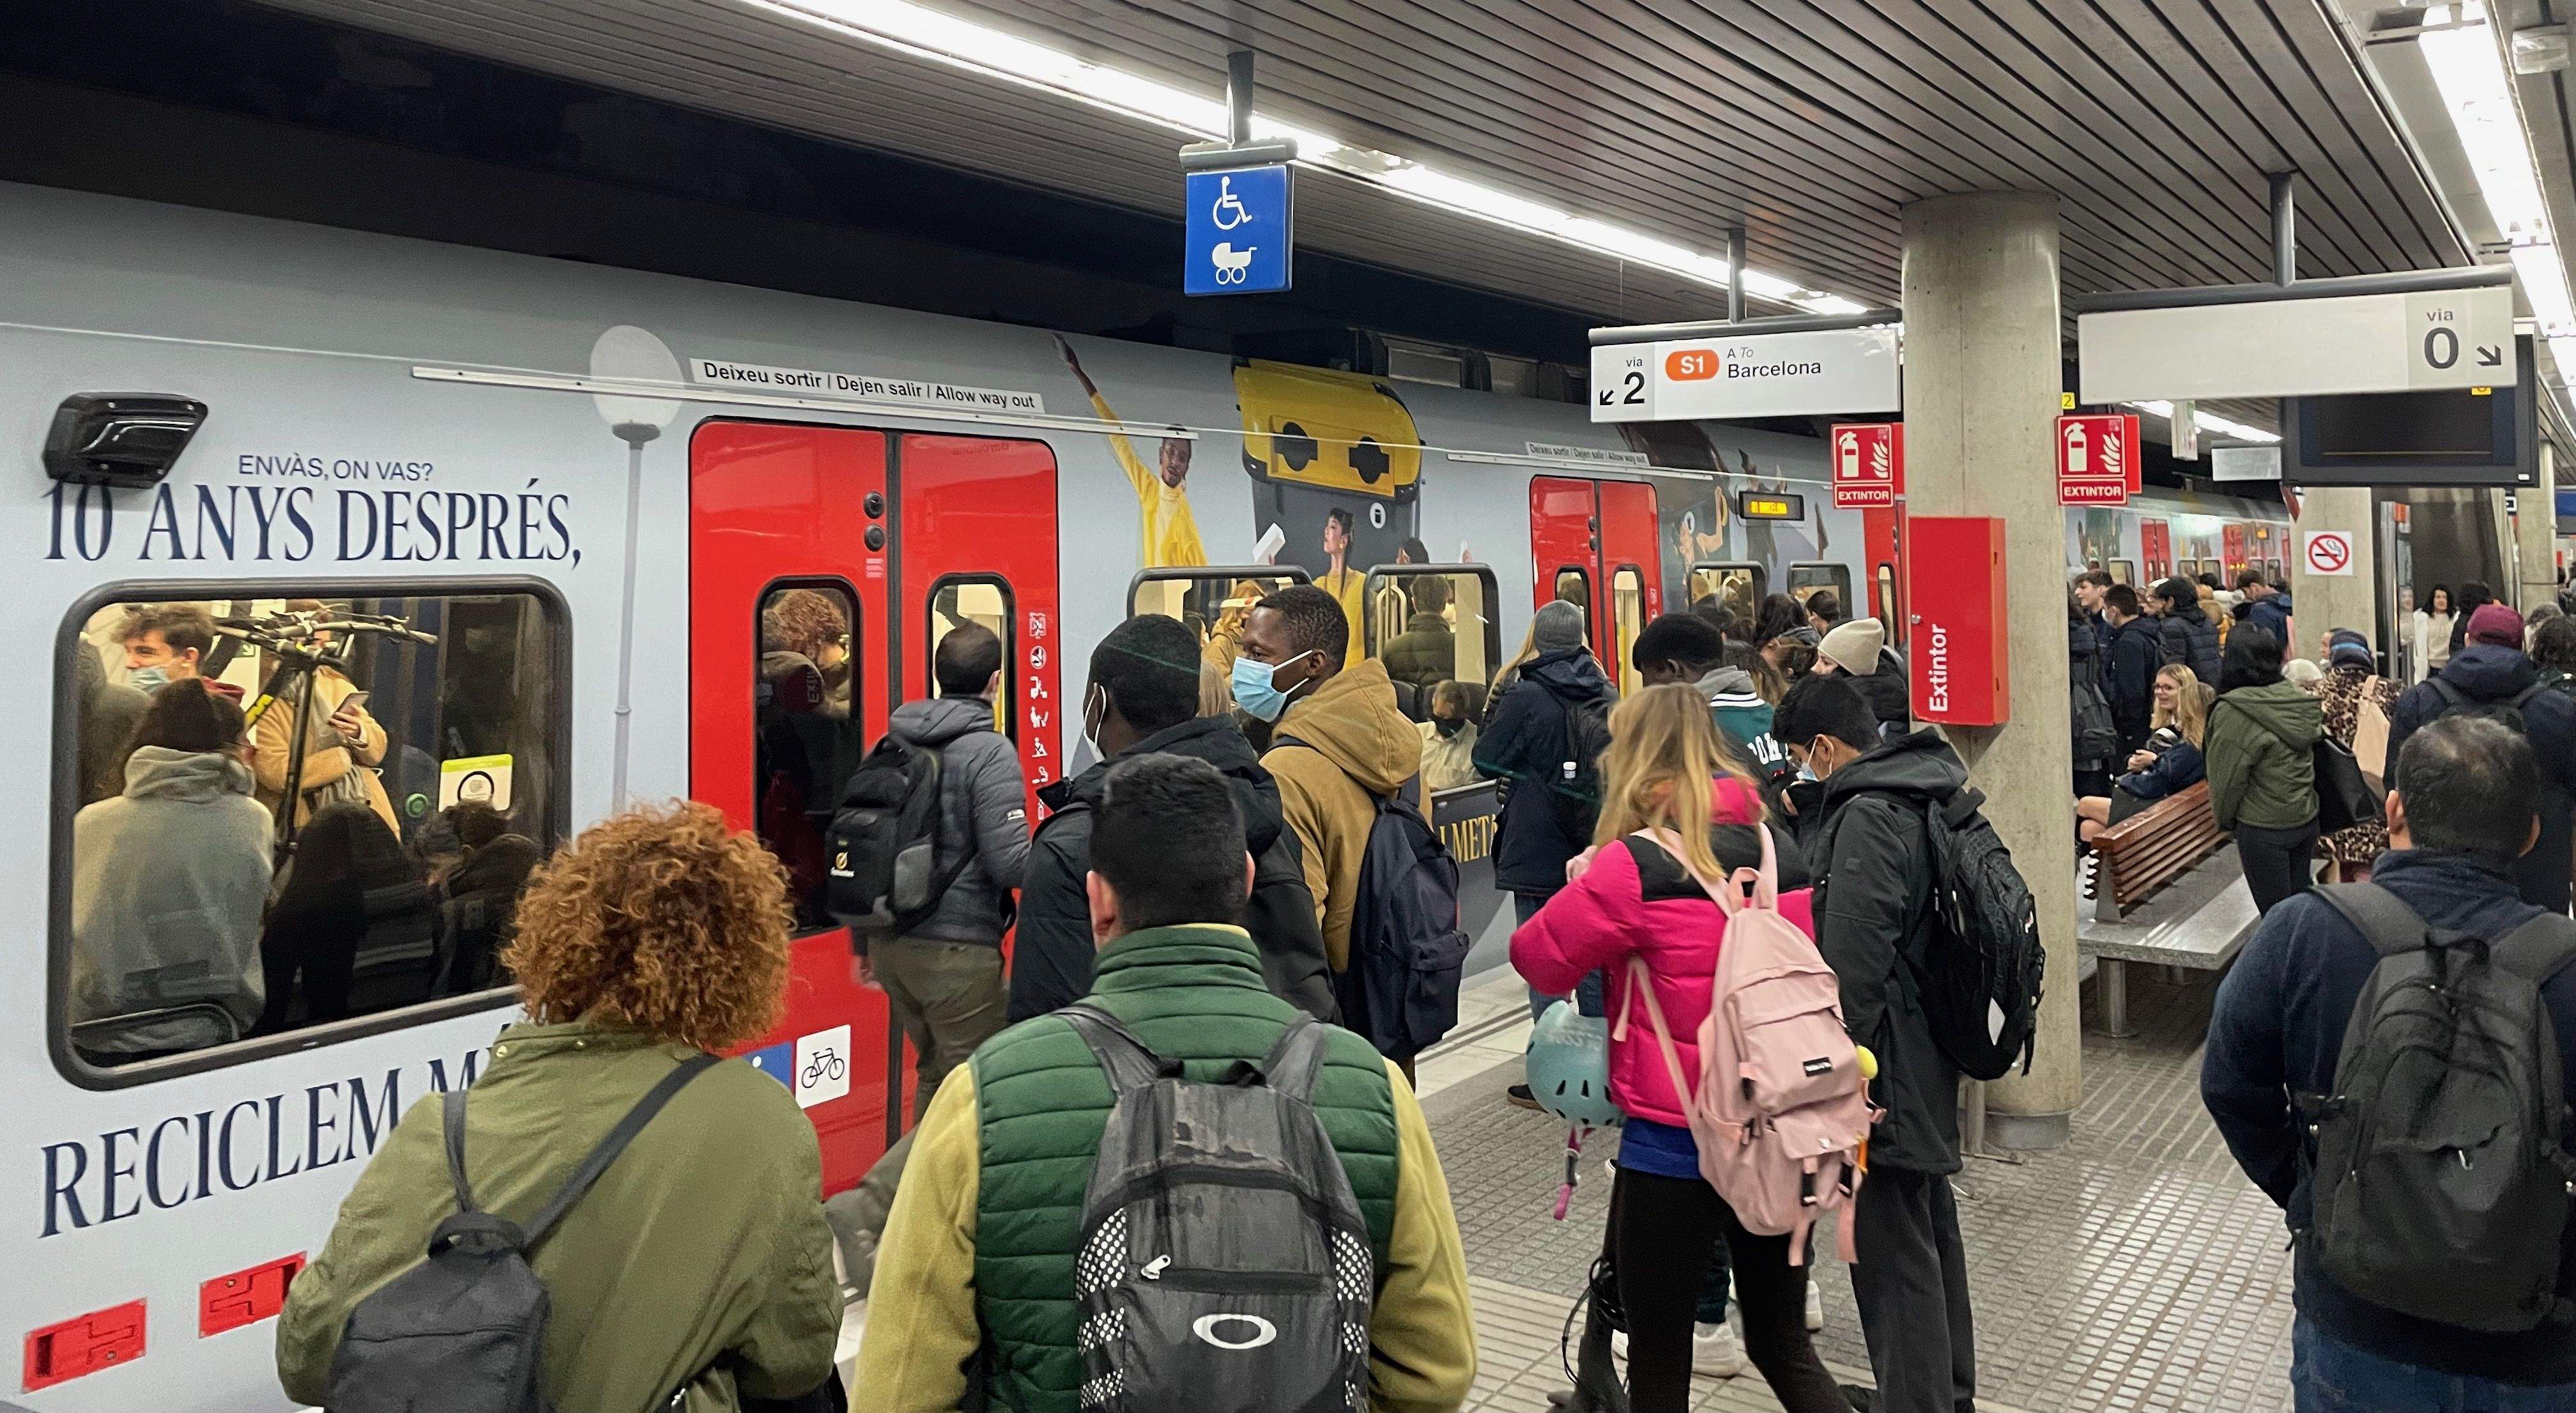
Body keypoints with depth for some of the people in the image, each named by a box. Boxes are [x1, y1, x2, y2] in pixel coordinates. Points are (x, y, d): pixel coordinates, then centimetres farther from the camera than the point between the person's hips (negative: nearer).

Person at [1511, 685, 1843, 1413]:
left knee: (1659, 1353, 12)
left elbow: (1537, 957, -8)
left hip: (1673, 1142, -5)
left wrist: (1585, 890, 11)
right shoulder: (1782, 850, 1)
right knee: (1783, 1343, 20)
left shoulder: (1634, 867, -17)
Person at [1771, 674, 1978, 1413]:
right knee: (1930, 1220, 22)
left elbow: (1852, 965, -25)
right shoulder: (1928, 794, 9)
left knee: (1891, 1245, -1)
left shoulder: (1867, 817, -21)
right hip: (1932, 1055, 11)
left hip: (1889, 1066, -11)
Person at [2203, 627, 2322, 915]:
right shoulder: (2299, 700, 2)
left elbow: (2226, 776, -13)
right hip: (2307, 820, 7)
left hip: (2263, 828, -7)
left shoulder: (2232, 713, -20)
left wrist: (2225, 819, 4)